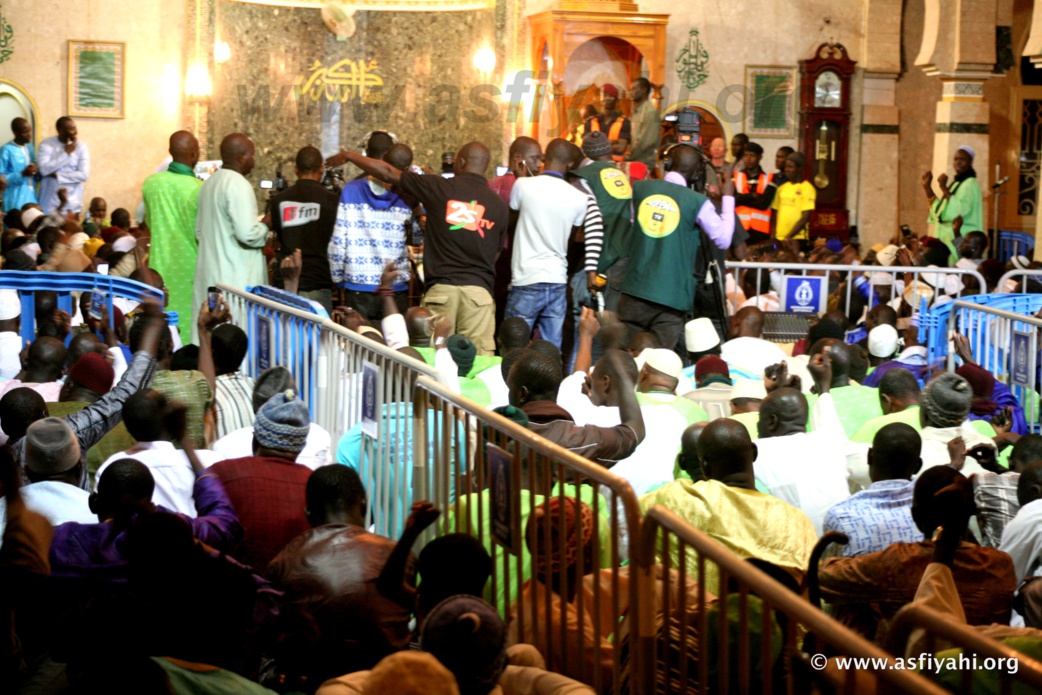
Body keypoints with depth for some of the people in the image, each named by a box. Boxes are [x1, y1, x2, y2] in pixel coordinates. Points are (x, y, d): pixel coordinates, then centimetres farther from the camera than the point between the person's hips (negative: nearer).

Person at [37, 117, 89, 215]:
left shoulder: (81, 146, -1)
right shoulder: (46, 144, -3)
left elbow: (84, 175, -9)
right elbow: (44, 169, -17)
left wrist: (57, 175, -12)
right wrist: (66, 153, -13)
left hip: (72, 203, 1)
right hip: (50, 201, -1)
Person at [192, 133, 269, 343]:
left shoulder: (210, 183, 14)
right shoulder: (238, 184, -15)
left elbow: (199, 231, 22)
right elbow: (247, 233, -22)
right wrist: (265, 226, -4)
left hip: (209, 273, 9)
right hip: (236, 277, -9)